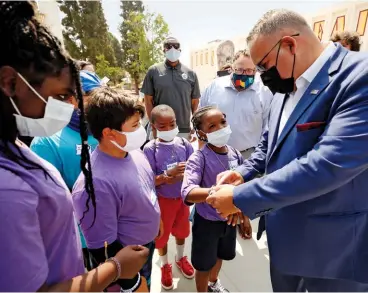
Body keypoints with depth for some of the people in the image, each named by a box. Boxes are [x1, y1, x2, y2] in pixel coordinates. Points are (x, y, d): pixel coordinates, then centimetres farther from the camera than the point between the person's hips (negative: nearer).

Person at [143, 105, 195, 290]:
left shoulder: (184, 144, -11)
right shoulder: (150, 149, -19)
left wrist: (179, 175, -26)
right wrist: (169, 174, -32)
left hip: (182, 197, 3)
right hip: (162, 200, -3)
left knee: (181, 230, 24)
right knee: (162, 234, 17)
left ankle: (180, 258, 54)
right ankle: (165, 266, 46)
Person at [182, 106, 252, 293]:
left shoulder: (235, 155, -8)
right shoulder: (199, 158, -25)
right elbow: (188, 193, -38)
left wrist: (245, 218, 10)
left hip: (228, 220, 6)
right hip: (207, 222, -6)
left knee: (220, 256, 31)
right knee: (204, 265, 19)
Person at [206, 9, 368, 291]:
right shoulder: (287, 87, 4)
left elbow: (329, 164, -33)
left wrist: (240, 197, -28)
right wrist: (244, 173, -5)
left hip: (333, 244, -7)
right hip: (283, 229, 7)